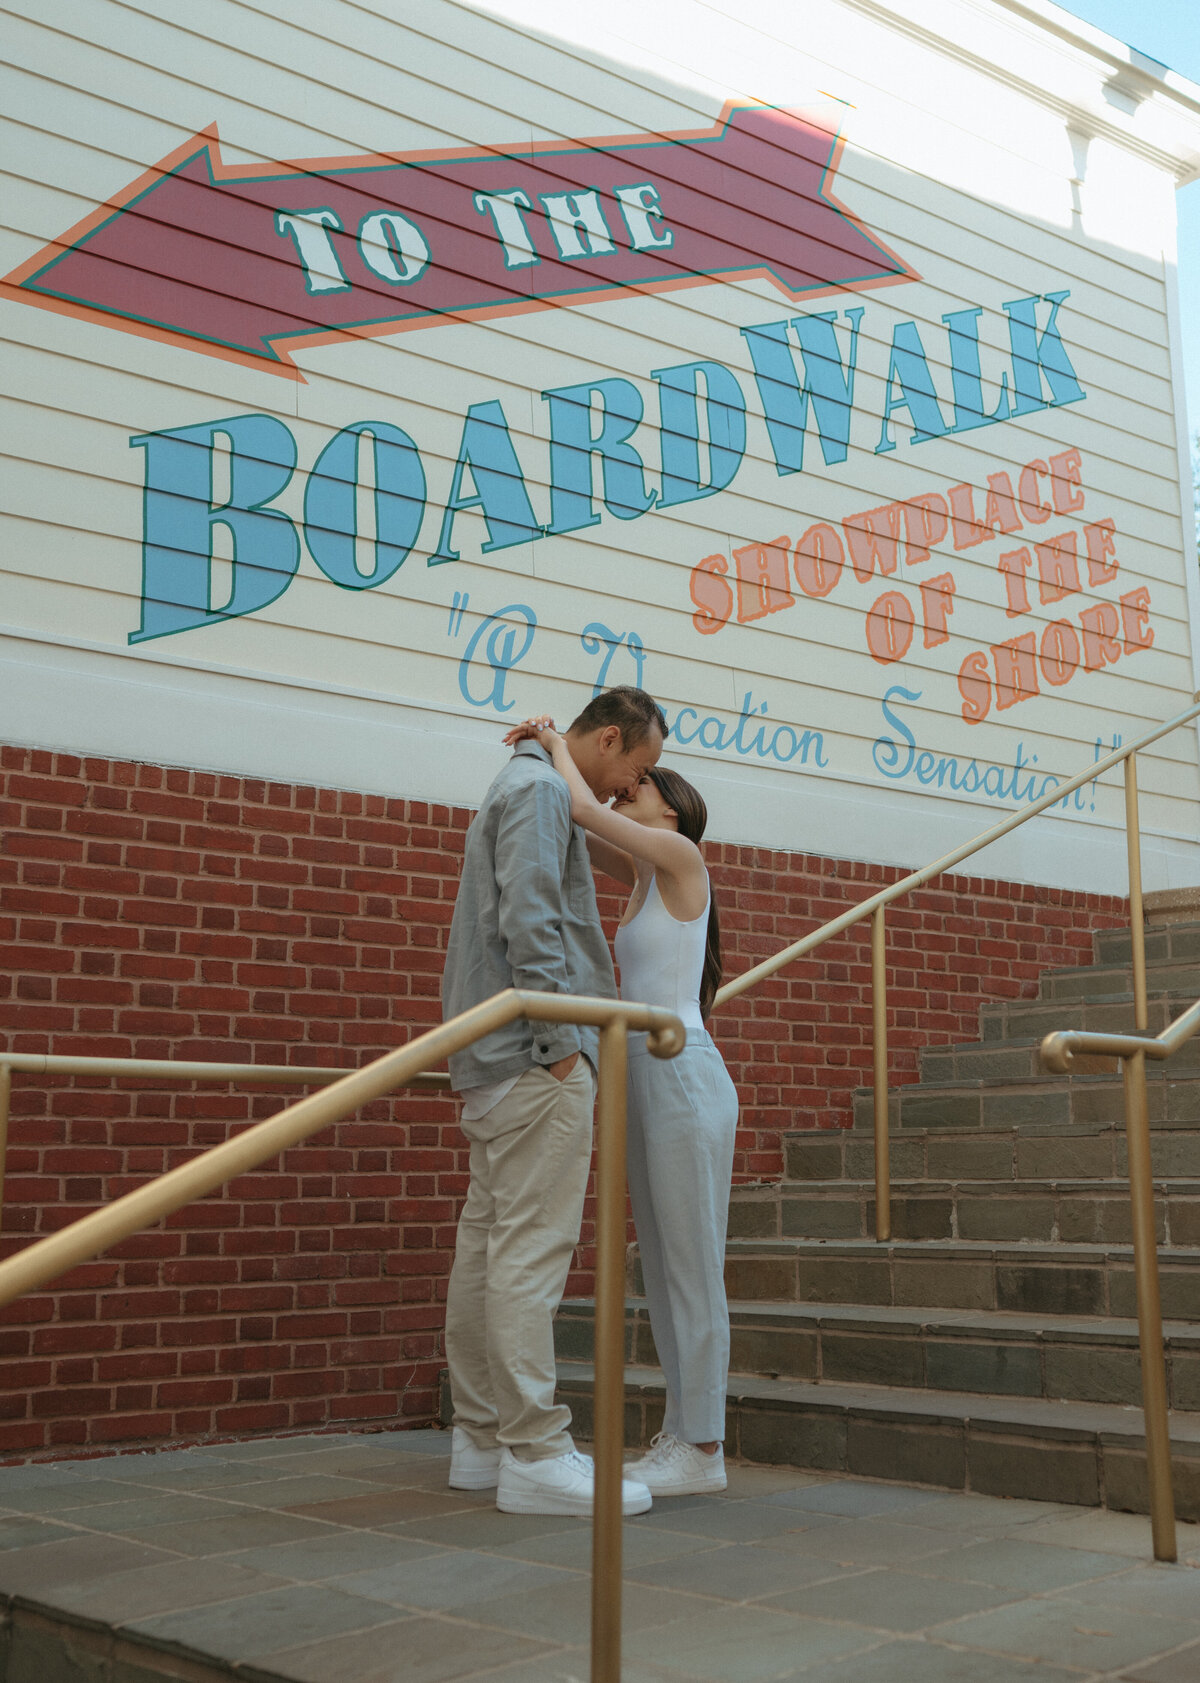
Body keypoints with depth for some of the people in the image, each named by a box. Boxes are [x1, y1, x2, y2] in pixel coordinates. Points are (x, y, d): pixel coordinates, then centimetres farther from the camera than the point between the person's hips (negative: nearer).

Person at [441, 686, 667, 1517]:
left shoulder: (527, 787, 24)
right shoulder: (541, 790, -8)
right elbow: (530, 923, -19)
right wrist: (559, 1040, -17)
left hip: (499, 1064, 10)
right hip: (534, 1060, -10)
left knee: (489, 1244, 9)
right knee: (532, 1251, -10)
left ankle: (482, 1439, 15)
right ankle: (535, 1452, -8)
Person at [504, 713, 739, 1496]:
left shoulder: (683, 856, -5)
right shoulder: (643, 876, 17)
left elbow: (583, 808, -14)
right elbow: (578, 821, 19)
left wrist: (559, 745, 2)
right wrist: (551, 746, 5)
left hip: (685, 1079, -9)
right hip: (648, 1083, 9)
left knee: (692, 1269, -5)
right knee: (663, 1270, 11)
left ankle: (703, 1450, 0)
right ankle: (683, 1434, 17)